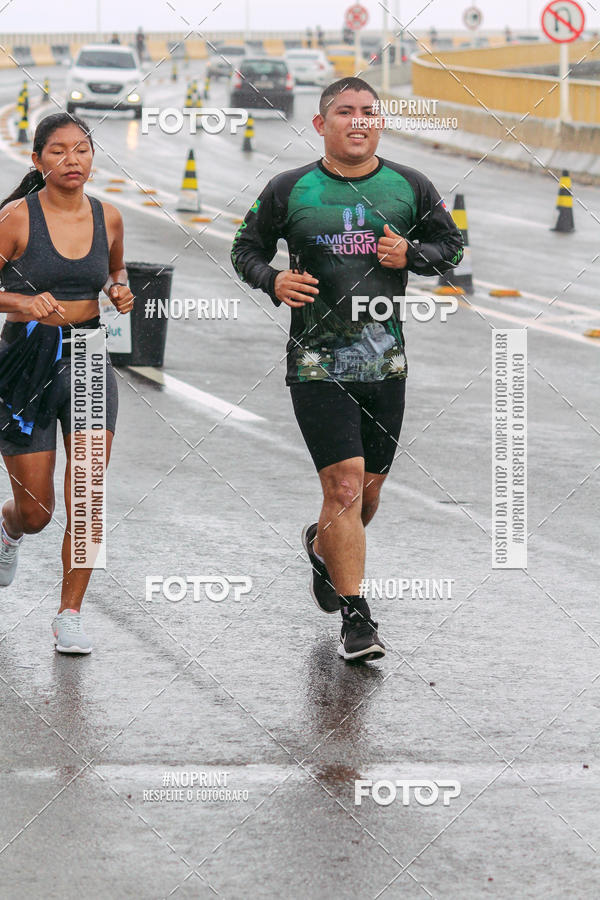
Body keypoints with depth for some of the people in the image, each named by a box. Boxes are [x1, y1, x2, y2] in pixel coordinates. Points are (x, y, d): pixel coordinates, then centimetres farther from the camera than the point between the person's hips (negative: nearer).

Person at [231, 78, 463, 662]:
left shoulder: (409, 187, 6)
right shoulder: (290, 190, 1)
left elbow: (450, 243, 16)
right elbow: (245, 247, 11)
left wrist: (411, 254, -5)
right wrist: (273, 281, -9)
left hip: (386, 361, 3)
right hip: (317, 361, -3)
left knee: (369, 487, 12)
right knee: (344, 481, -13)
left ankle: (322, 545, 47)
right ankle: (356, 618, -7)